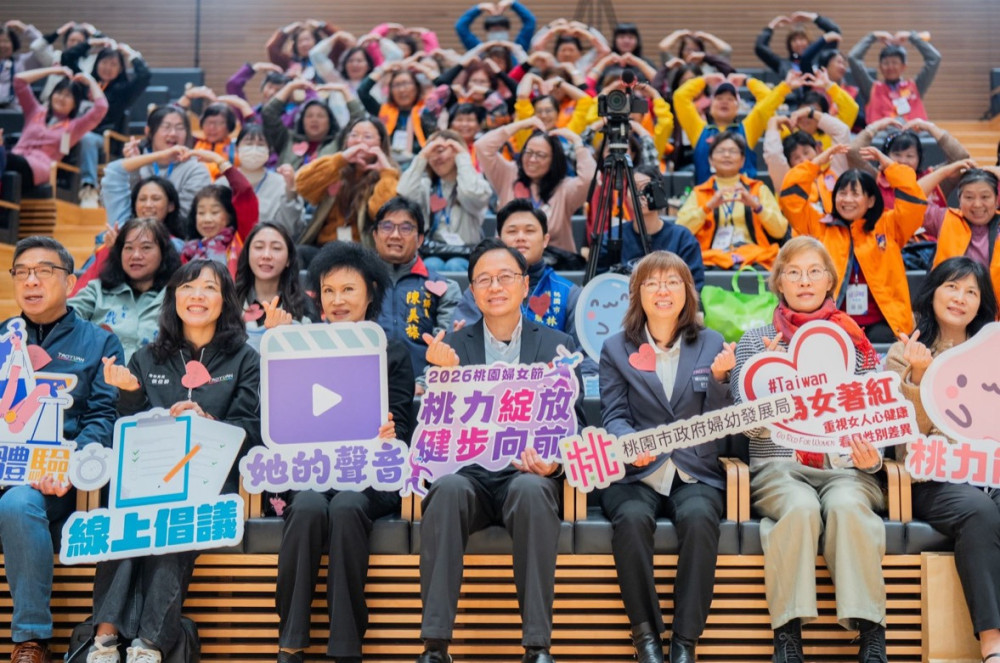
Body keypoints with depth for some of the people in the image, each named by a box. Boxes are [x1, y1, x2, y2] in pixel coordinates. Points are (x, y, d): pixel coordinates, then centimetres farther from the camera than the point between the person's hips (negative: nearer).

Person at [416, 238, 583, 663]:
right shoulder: (453, 347, 14)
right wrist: (446, 372, -14)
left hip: (527, 473, 0)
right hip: (468, 471, 1)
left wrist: (555, 458, -14)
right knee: (447, 489, -33)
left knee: (532, 490, -35)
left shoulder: (557, 346, 14)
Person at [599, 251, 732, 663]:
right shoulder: (616, 349, 11)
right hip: (636, 472, 0)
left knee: (699, 517, -32)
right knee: (633, 518, -33)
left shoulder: (711, 345, 13)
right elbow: (613, 415, 2)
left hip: (695, 471, 1)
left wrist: (719, 379, -11)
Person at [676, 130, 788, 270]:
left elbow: (780, 231, 7)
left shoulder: (759, 189, 20)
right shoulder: (699, 193, 19)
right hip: (713, 261, 0)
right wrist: (708, 206, -10)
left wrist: (756, 205, -8)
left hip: (754, 259, 0)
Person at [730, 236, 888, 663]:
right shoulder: (754, 342, 10)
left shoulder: (856, 342, 13)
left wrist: (872, 457, -10)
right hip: (779, 468, -1)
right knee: (800, 507, -35)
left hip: (845, 467, 1)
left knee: (845, 506, -34)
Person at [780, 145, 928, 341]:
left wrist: (888, 164, 6)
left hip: (881, 322, 1)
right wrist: (817, 162, 10)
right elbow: (791, 198, 10)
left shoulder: (888, 227, 15)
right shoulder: (820, 227, 15)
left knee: (880, 343, -32)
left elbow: (915, 201, 3)